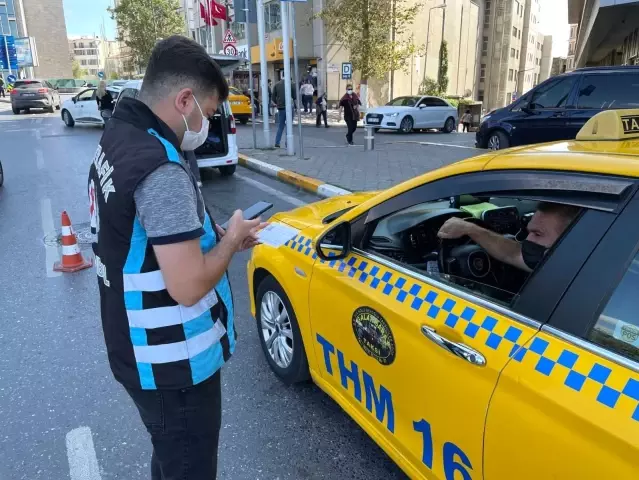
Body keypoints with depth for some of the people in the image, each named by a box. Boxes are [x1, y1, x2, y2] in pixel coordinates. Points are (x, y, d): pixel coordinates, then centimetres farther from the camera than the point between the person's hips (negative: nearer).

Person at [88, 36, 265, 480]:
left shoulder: (116, 140, 4)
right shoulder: (161, 170, -28)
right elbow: (188, 287, -28)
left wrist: (210, 236, 4)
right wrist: (232, 238, -12)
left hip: (141, 351, 9)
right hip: (173, 364, -9)